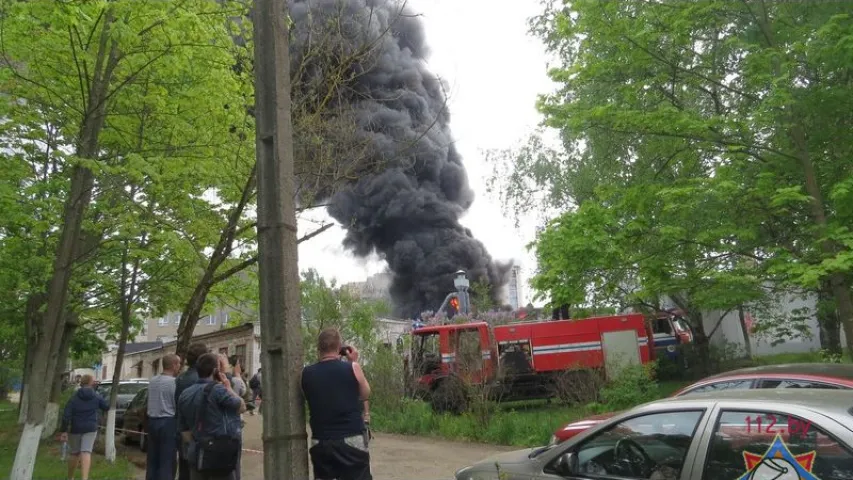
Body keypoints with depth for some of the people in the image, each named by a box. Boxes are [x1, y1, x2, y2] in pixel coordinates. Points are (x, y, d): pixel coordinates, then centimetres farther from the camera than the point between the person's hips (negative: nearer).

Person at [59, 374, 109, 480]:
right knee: (86, 453, -9)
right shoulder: (97, 397, 0)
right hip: (90, 429, -1)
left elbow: (66, 415, -10)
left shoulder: (74, 398, -4)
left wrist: (63, 431, -7)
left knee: (75, 453, 17)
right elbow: (106, 407, 13)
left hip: (75, 429, 1)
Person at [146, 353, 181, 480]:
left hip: (152, 421, 8)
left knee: (152, 460, 14)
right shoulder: (173, 382, -15)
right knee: (167, 463, -3)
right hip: (168, 423, -8)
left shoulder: (152, 381, 9)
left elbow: (153, 401, 17)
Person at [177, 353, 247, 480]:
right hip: (220, 455, -7)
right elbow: (242, 407, -3)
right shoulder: (217, 389, -16)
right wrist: (228, 387, 6)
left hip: (196, 455, 7)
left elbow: (184, 430, 13)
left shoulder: (185, 395, 8)